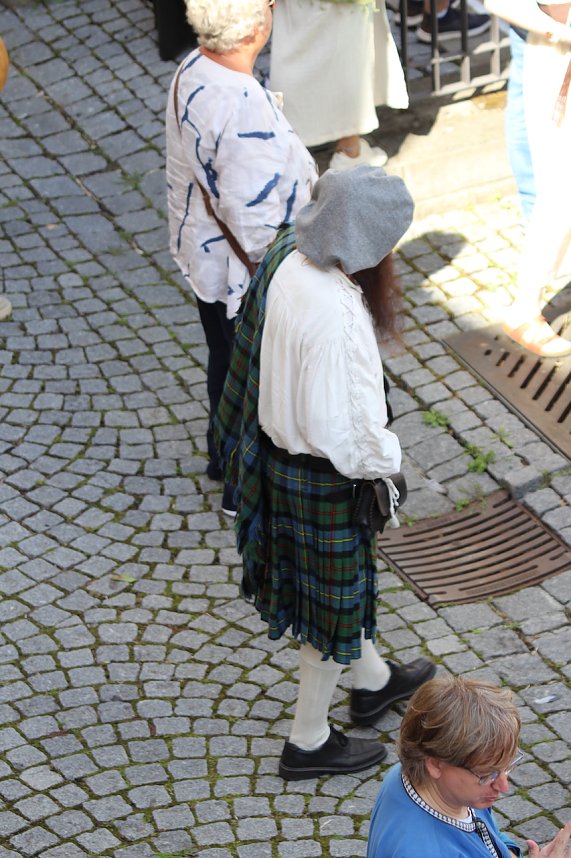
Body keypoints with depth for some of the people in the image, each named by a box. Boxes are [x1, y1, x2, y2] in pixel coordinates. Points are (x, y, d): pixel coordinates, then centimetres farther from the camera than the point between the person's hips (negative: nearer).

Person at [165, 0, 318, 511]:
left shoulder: (192, 72, -7)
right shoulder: (243, 108, -35)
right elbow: (252, 214, -30)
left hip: (202, 255, 9)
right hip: (242, 272, -9)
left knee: (226, 360, 28)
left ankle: (224, 456, 50)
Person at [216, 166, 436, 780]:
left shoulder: (287, 260, -9)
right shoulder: (332, 314, -36)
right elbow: (332, 429, -32)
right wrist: (384, 455, -11)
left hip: (277, 450, 9)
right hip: (321, 476, -9)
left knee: (341, 579, 29)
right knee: (333, 598, 13)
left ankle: (372, 681, 55)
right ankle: (308, 742, 32)